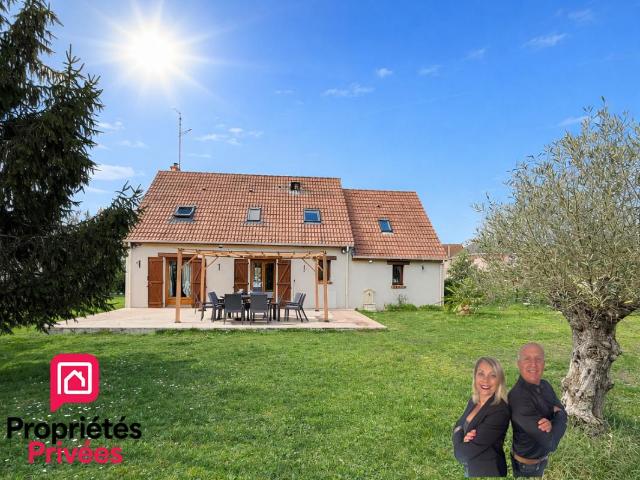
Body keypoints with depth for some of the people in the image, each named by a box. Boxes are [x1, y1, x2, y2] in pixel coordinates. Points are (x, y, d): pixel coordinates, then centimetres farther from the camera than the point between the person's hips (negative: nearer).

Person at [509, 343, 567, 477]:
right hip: (528, 465, -7)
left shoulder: (545, 385, -5)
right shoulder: (518, 397, -34)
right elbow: (551, 443, -33)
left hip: (542, 456, 7)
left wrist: (552, 424, -28)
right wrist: (557, 419, -15)